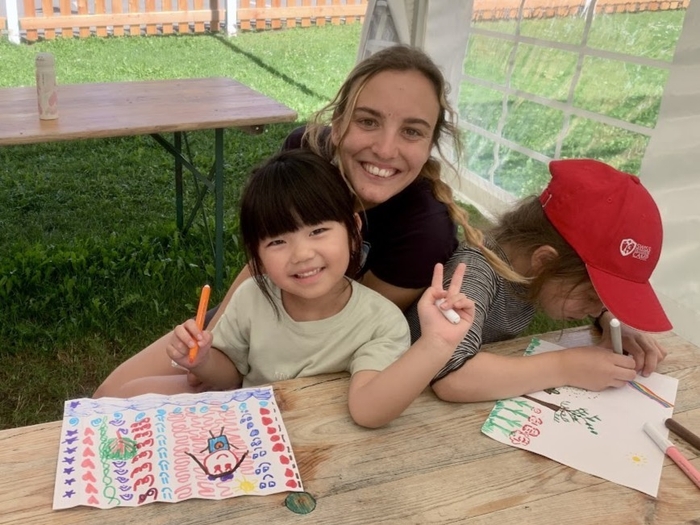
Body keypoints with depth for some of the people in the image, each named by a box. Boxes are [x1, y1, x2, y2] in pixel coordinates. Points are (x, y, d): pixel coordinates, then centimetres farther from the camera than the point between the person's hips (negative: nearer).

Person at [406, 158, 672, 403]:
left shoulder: (537, 267, -10)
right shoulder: (475, 269, -29)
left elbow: (610, 291, 10)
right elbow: (450, 376, -43)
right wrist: (565, 367, -33)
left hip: (487, 400, 6)